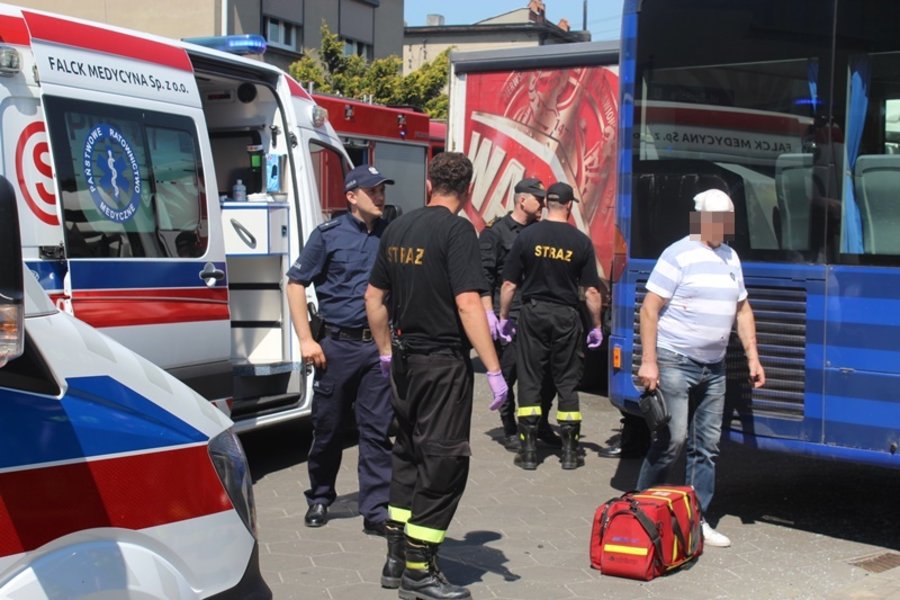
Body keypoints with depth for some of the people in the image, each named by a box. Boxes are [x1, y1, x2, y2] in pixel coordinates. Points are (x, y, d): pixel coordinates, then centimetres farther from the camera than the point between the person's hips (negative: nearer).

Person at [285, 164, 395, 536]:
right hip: (337, 344, -2)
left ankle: (376, 511, 7)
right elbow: (296, 284, 0)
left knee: (378, 430, 2)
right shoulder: (328, 235, -2)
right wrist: (306, 339, -6)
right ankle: (319, 499, 28)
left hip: (379, 345, 2)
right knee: (328, 428, 9)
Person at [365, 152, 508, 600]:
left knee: (409, 453, 17)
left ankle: (396, 557, 24)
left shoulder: (397, 228, 8)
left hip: (405, 361, 7)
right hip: (443, 361, -7)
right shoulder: (456, 230, -13)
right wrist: (493, 370, -20)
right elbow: (468, 303, -21)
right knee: (443, 460, 0)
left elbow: (373, 297, 14)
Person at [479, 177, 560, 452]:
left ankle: (541, 426, 23)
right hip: (508, 317, -5)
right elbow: (484, 275, -6)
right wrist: (489, 313, -13)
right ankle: (511, 432, 13)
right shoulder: (495, 232, -2)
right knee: (508, 375, 1)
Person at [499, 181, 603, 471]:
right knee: (567, 382, 9)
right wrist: (596, 326, 6)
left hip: (533, 313, 0)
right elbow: (591, 290, -4)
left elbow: (509, 284, -4)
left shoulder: (527, 236, -5)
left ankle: (528, 450, 7)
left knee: (529, 380, 7)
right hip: (566, 316, 0)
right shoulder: (581, 241, -5)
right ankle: (569, 451, 13)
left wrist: (504, 317, 8)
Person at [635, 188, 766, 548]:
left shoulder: (730, 258, 14)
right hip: (675, 361, -7)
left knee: (707, 445, 7)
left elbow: (742, 309, 21)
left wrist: (752, 356, 13)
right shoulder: (679, 255, -8)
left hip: (713, 367, 7)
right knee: (673, 438, -9)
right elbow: (649, 309, -12)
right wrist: (648, 361, -17)